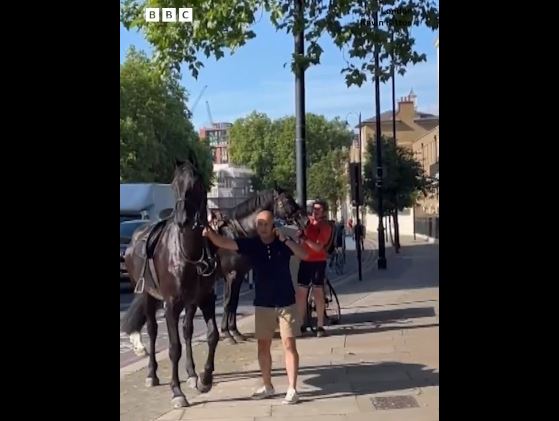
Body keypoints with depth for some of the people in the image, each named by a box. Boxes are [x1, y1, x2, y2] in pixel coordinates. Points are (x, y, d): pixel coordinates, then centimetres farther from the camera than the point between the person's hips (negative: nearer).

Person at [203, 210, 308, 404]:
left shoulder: (283, 243, -4)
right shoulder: (251, 244, -4)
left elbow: (304, 255, -16)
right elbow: (223, 242, -14)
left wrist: (286, 240, -25)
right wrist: (209, 233, -33)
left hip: (286, 303, -2)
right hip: (263, 304, 2)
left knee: (289, 345, -2)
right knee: (263, 346, 10)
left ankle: (292, 389, 3)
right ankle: (267, 386, 25)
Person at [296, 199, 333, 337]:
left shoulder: (326, 227, -10)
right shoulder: (308, 220, 6)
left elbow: (318, 247, -19)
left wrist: (304, 238, -27)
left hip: (318, 261, -5)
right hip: (305, 260, 6)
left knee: (318, 292, -5)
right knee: (301, 292, 5)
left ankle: (320, 326, 2)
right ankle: (301, 324, 15)